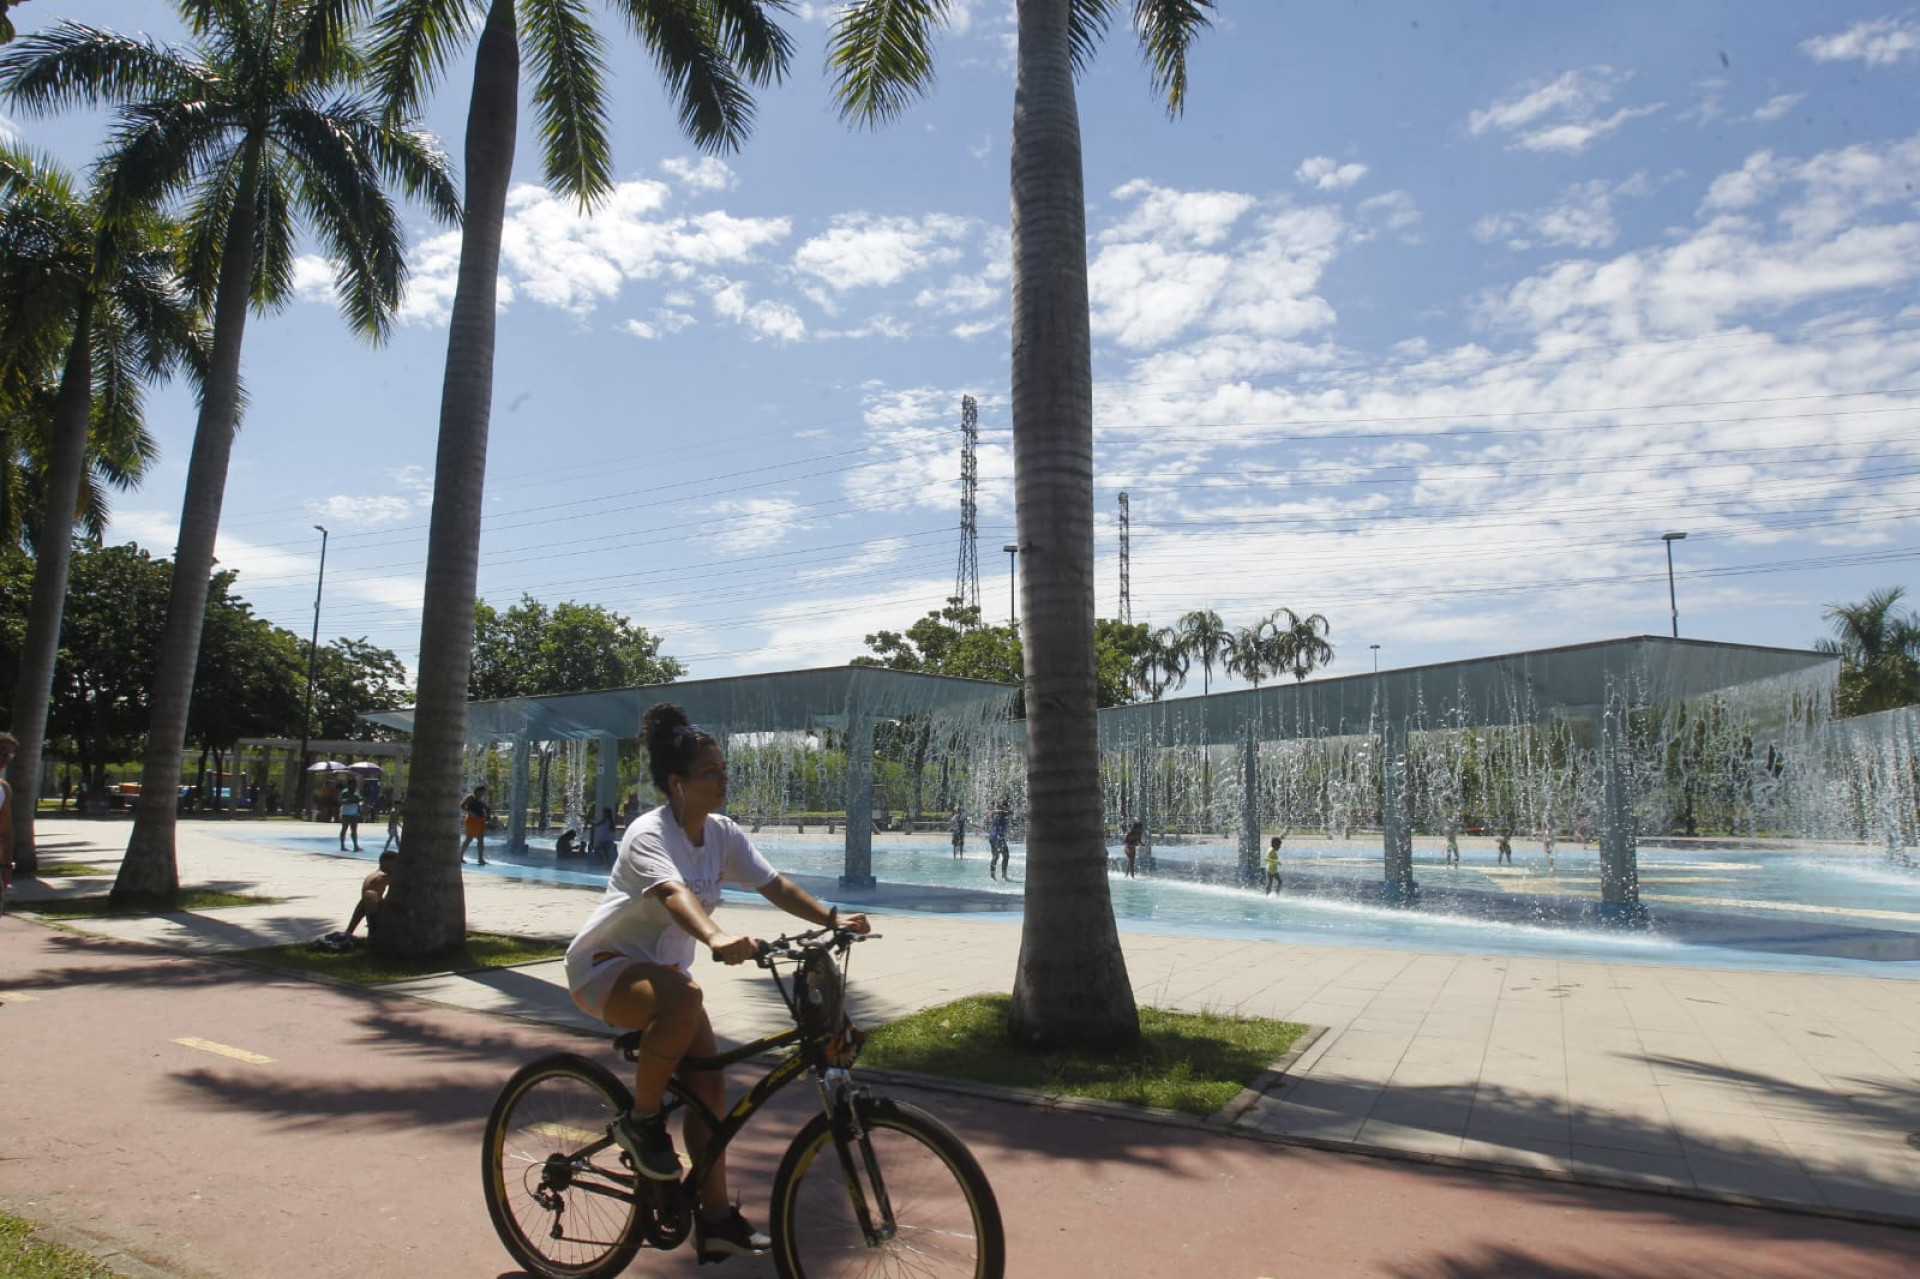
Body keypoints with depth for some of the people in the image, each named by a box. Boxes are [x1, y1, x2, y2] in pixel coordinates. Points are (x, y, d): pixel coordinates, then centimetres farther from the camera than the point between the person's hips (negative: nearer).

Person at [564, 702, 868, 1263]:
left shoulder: (723, 834, -3)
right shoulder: (649, 834, -24)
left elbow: (775, 885, -10)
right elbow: (674, 893, -44)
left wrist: (834, 919, -25)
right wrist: (716, 939, -63)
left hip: (664, 966, 7)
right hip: (606, 964, -7)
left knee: (709, 1083, -4)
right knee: (685, 999, -37)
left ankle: (715, 1220, 8)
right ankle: (640, 1120, -14)